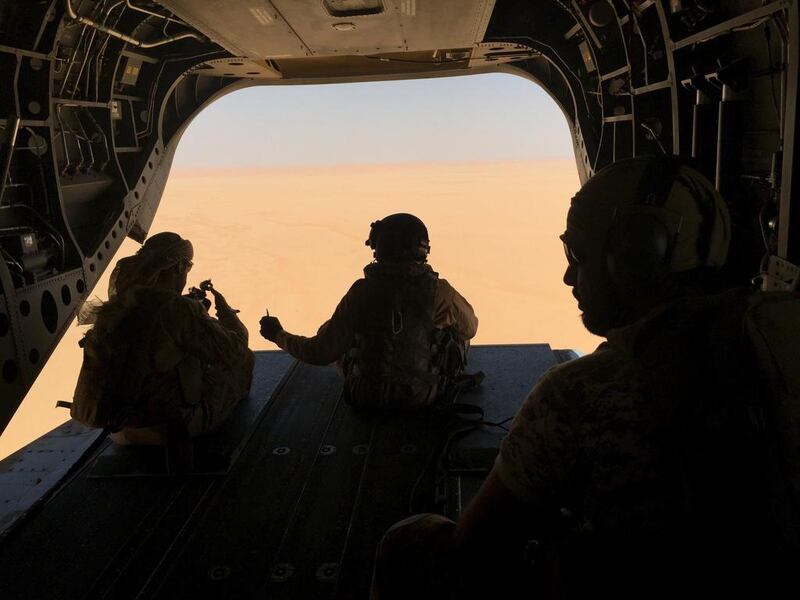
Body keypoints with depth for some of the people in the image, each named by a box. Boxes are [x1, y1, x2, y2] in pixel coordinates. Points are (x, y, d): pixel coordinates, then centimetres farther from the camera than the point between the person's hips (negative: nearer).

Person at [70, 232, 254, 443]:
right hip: (176, 418, -7)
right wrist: (225, 309, 0)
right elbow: (235, 349, -19)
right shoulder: (180, 309, -25)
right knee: (242, 360, 7)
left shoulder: (117, 306, -2)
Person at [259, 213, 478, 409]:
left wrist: (278, 335, 5)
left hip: (368, 397, 1)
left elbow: (322, 353, -12)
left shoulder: (360, 292, -17)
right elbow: (470, 328, 1)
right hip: (424, 395, 0)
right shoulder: (437, 290, -18)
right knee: (458, 332, 21)